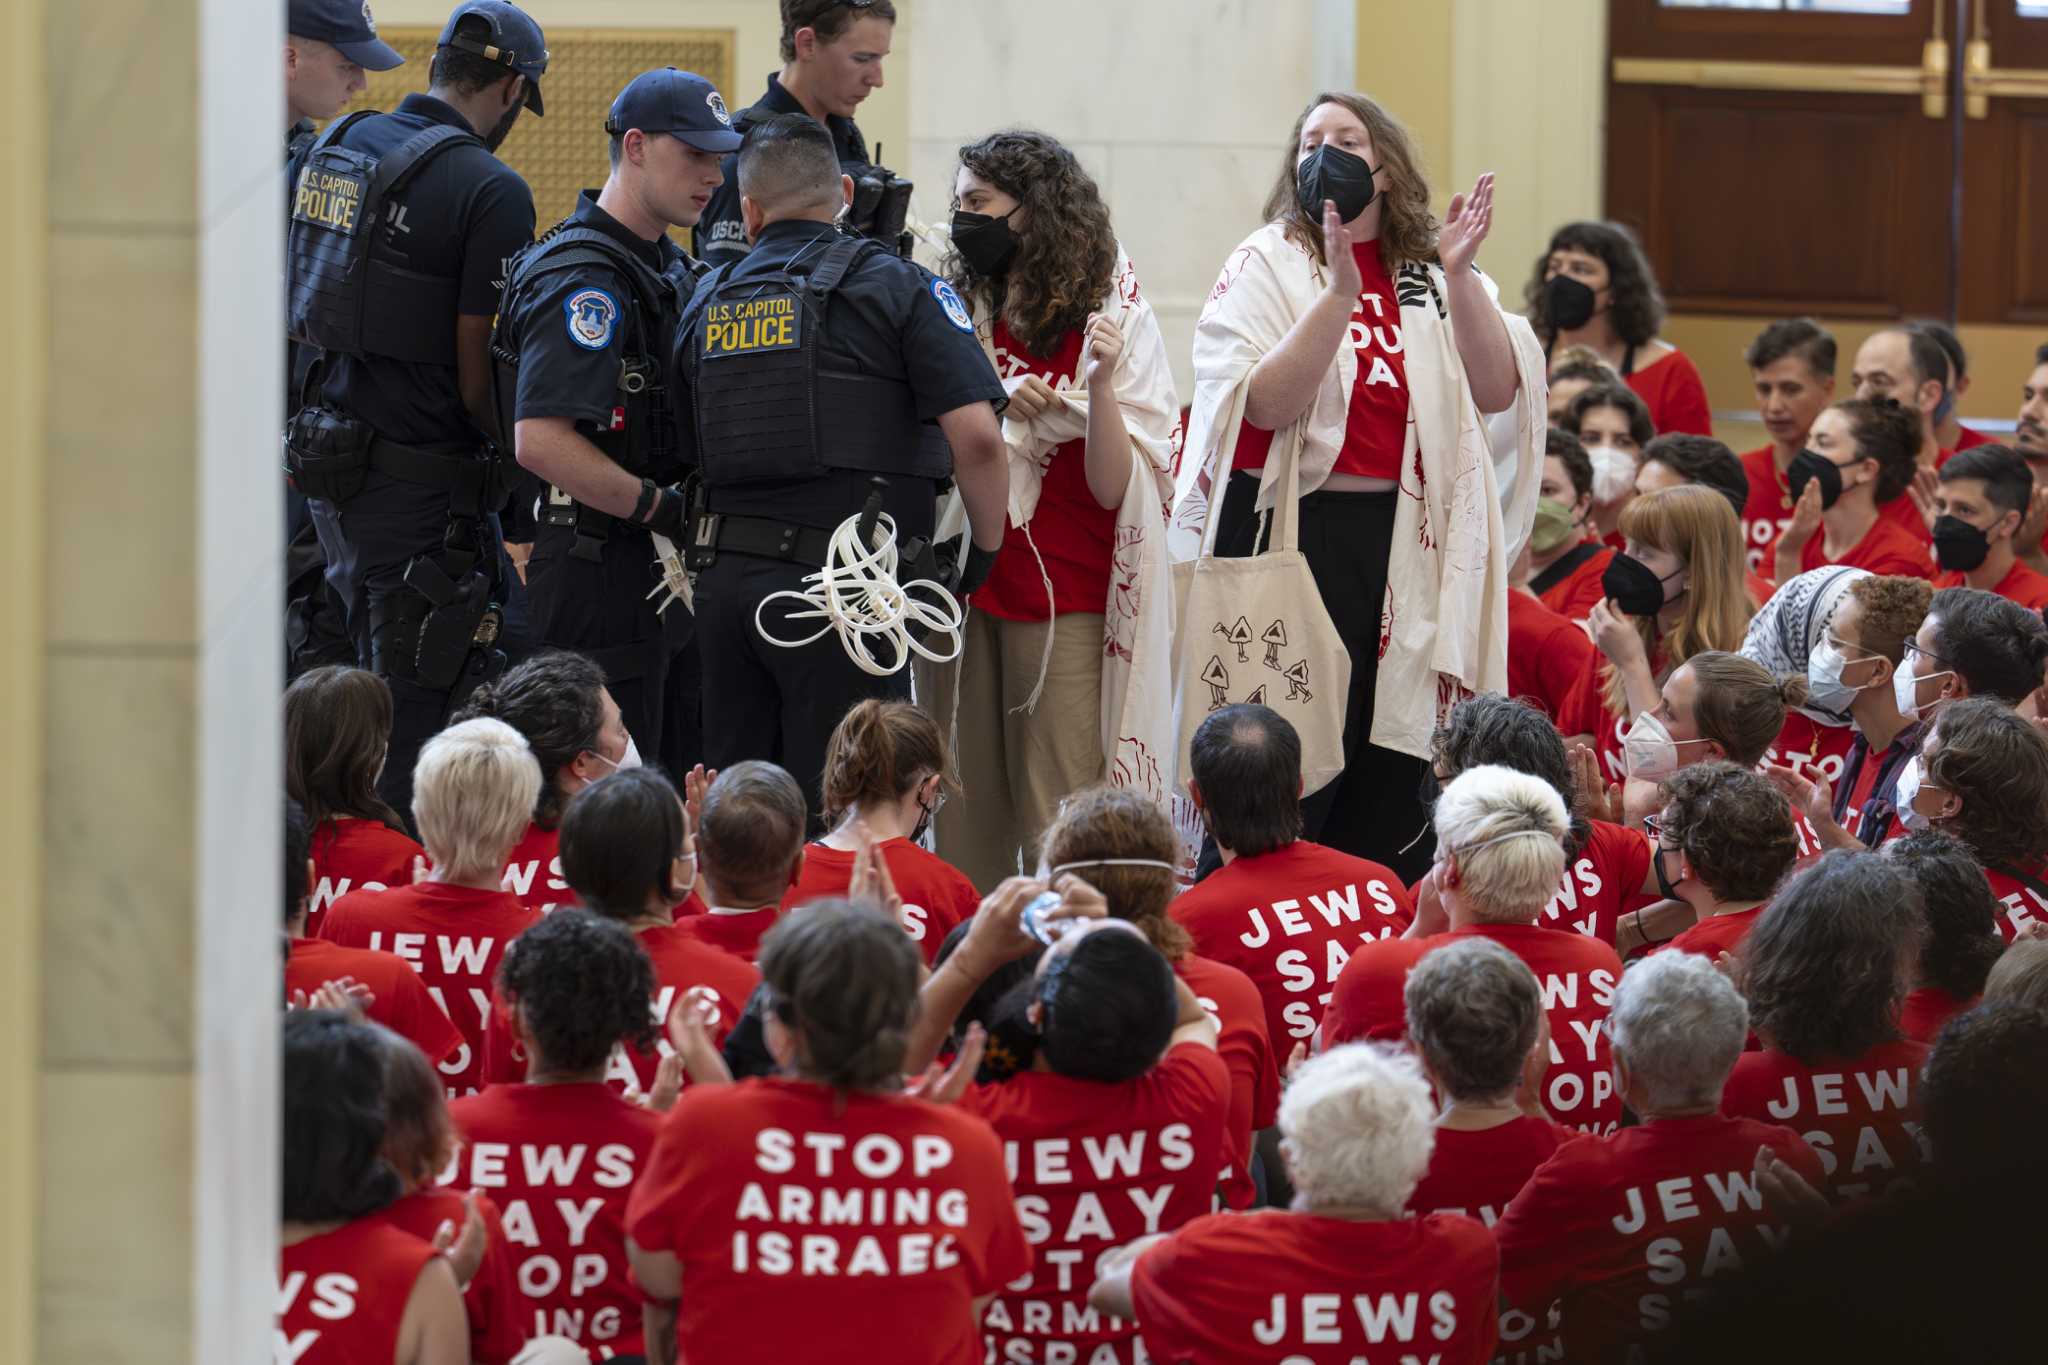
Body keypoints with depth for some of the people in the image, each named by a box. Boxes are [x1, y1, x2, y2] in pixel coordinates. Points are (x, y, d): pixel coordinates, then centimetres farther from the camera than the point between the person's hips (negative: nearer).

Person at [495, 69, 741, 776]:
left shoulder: (671, 267, 16)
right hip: (600, 575, -10)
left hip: (661, 576, 10)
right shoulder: (582, 279, -16)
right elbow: (541, 441, -27)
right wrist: (664, 508, -19)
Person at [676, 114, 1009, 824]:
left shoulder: (705, 305, 14)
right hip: (838, 584, -5)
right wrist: (984, 556, 3)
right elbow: (976, 436, -10)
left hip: (725, 579, 5)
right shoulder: (895, 287, -1)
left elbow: (694, 447, 16)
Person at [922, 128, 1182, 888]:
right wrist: (992, 409, -8)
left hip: (1067, 603, -4)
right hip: (965, 592, 4)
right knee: (966, 827, 5)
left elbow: (1115, 489, -9)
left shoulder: (1111, 320, -3)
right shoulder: (960, 317, 10)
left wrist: (1100, 384, -23)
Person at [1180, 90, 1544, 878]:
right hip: (1292, 535, -4)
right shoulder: (1269, 264, 1)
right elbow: (1267, 402, -14)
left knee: (1388, 770, 5)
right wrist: (1340, 294, -22)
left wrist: (1458, 277, -12)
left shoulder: (1432, 274, 11)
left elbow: (1496, 394, -2)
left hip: (1405, 540, 4)